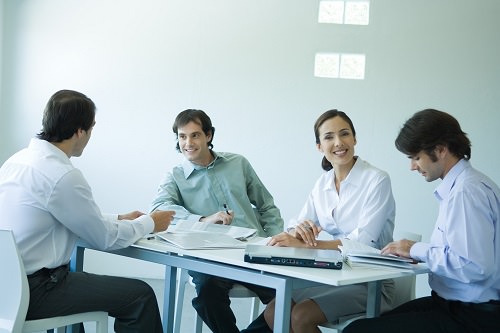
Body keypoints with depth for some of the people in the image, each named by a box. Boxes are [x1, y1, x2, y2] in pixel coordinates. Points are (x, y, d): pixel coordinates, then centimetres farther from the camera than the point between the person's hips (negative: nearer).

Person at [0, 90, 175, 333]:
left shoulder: (20, 159, 7)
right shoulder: (62, 175, -20)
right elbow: (106, 238, -10)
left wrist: (118, 219, 22)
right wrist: (149, 223, 7)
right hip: (31, 291, -10)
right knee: (140, 295, -5)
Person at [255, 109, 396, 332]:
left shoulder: (377, 180, -13)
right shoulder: (322, 183, 7)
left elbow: (363, 241, -21)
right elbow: (297, 225, 4)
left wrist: (303, 244, -26)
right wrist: (300, 231, -22)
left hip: (370, 282, -6)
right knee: (273, 313, -11)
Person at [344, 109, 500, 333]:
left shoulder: (467, 192, -19)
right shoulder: (457, 186, 11)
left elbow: (474, 267, -26)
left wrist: (417, 250, -14)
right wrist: (415, 251, 4)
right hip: (452, 303, 10)